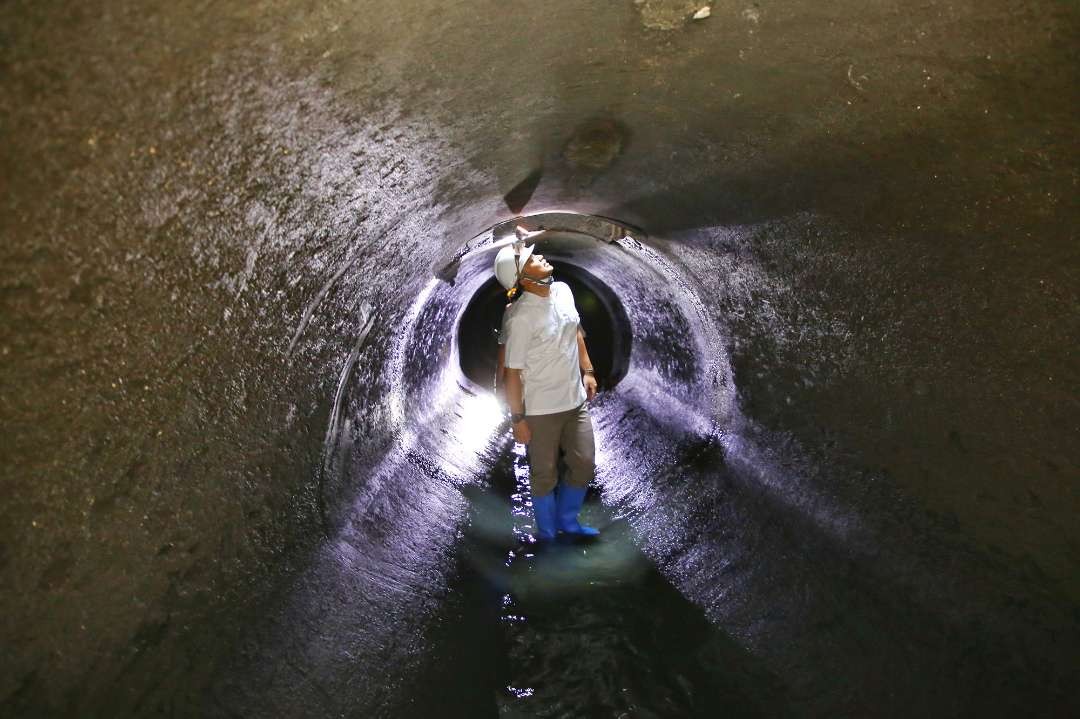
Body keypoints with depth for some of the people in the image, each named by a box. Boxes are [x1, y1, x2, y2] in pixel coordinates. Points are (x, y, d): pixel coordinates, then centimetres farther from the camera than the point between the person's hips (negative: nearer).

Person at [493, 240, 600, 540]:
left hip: (576, 401, 6)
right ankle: (547, 532, 35)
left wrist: (587, 371, 14)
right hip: (540, 410, -6)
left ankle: (567, 521, 40)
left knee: (584, 464, 16)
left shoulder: (563, 290, -3)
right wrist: (517, 419, -14)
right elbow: (511, 372, -19)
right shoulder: (520, 317, -24)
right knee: (545, 474, 12)